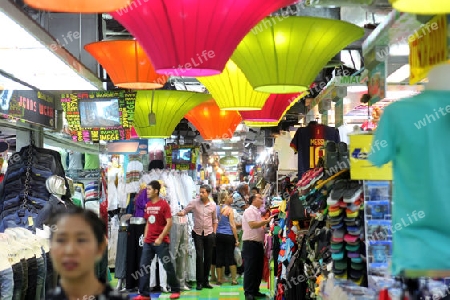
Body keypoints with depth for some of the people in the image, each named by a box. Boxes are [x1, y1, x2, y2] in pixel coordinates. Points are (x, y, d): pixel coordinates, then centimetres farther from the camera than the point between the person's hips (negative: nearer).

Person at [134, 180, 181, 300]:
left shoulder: (164, 204, -10)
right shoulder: (148, 205, 11)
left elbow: (169, 223, -14)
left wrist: (160, 238, -17)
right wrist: (145, 237, 10)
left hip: (161, 241, -6)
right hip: (148, 242, 7)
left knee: (168, 266, 2)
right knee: (143, 266, 1)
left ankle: (175, 290, 17)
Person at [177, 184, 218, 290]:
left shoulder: (213, 205, 2)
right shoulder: (194, 203, -4)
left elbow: (215, 220, 11)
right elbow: (184, 211, -6)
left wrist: (214, 232, 6)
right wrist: (180, 213, -28)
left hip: (209, 233, 2)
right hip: (198, 233, -2)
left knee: (208, 257, 5)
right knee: (199, 256, -6)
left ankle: (206, 280, 16)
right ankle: (199, 281, 1)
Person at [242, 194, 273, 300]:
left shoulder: (258, 212, 19)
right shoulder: (249, 211, -9)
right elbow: (252, 225, -22)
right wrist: (266, 221, -21)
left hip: (258, 243, 9)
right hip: (250, 243, -9)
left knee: (258, 268, 11)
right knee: (250, 269, -6)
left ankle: (255, 290, 20)